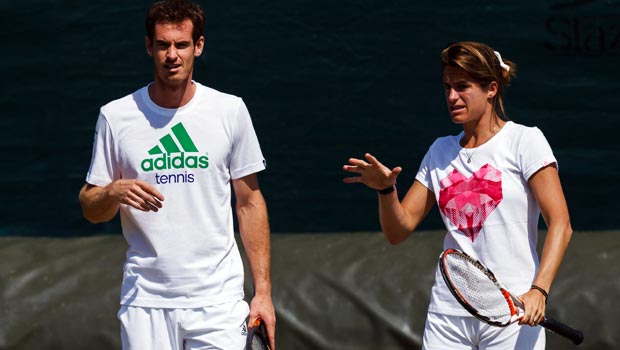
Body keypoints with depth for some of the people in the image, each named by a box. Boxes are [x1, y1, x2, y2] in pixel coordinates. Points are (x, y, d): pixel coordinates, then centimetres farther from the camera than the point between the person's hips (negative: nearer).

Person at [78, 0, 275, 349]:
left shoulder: (231, 110, 3)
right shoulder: (115, 117, 2)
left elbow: (250, 203, 7)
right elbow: (91, 211, 7)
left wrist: (263, 290, 1)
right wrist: (114, 193, -16)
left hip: (218, 302, 0)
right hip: (145, 302, 0)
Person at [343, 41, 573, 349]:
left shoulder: (525, 140, -1)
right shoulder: (440, 151, 14)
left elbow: (560, 225, -9)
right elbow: (398, 231, 13)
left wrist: (538, 290, -22)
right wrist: (386, 189, -7)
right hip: (448, 315, 4)